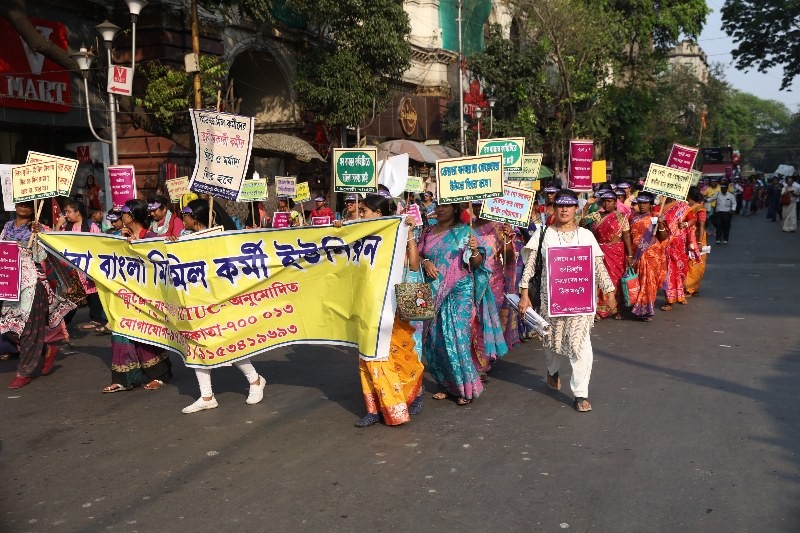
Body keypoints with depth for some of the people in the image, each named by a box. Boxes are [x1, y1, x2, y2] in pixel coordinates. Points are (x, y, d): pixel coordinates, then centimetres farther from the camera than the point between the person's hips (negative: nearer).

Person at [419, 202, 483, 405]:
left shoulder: (464, 231, 2)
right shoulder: (428, 232, 13)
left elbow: (477, 263, 1)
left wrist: (474, 250, -19)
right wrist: (425, 262, -8)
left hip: (459, 291, -4)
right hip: (434, 293, 4)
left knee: (457, 337, -9)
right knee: (434, 339, 3)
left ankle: (466, 387, 3)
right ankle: (446, 385, 18)